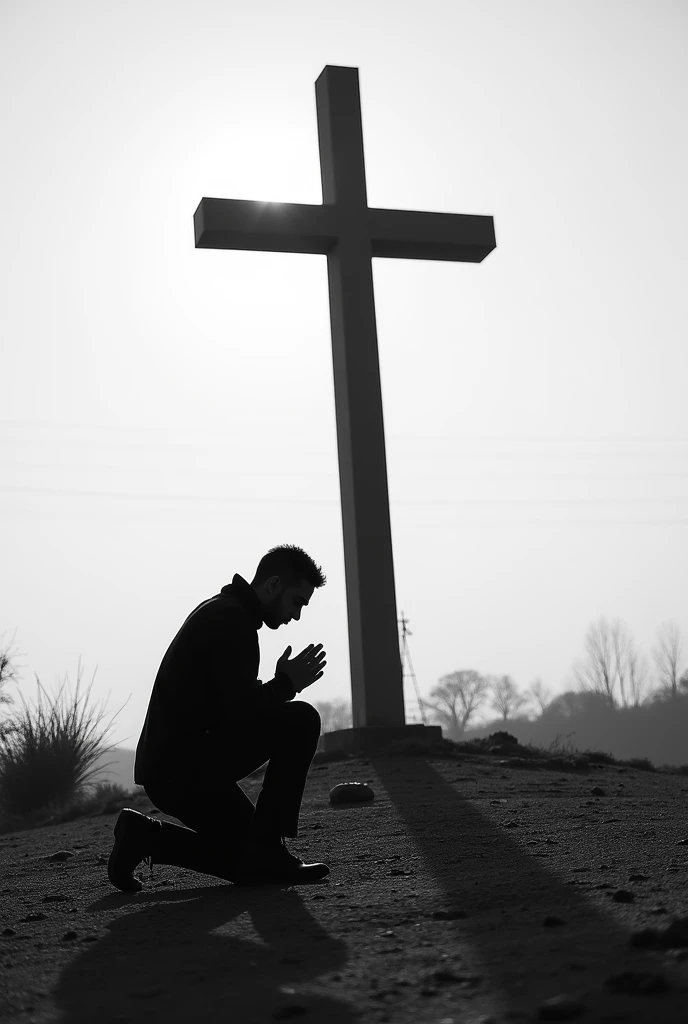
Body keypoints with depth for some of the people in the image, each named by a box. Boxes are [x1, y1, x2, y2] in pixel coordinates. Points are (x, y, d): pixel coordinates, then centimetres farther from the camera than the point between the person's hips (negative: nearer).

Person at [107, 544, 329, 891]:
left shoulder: (220, 611, 20)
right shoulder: (232, 619, -13)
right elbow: (242, 710, -23)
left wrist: (282, 683, 9)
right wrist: (287, 684, -7)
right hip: (184, 767, -10)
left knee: (249, 863, 16)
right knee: (300, 719, -14)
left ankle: (147, 837, 11)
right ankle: (266, 849, -11)